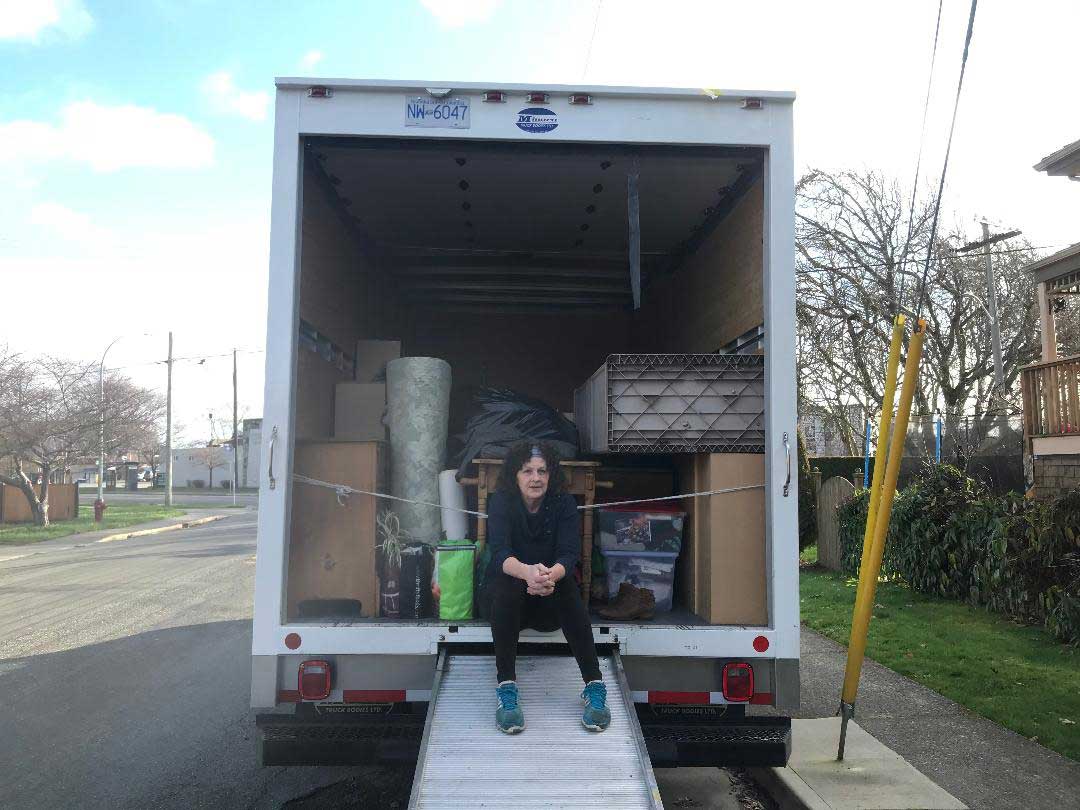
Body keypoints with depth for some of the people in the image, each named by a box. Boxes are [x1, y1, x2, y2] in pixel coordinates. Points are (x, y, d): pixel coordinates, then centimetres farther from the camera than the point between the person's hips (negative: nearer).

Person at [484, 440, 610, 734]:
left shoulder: (564, 503, -9)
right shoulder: (501, 501, -12)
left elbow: (569, 554, -23)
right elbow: (500, 552, -28)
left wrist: (551, 574, -49)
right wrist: (527, 572, -52)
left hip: (551, 604, 1)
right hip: (512, 600, -1)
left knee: (567, 586, -32)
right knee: (505, 584, -34)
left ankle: (594, 686, -31)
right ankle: (506, 688, -33)